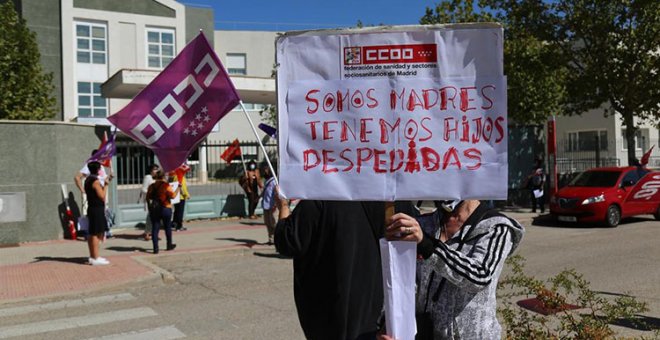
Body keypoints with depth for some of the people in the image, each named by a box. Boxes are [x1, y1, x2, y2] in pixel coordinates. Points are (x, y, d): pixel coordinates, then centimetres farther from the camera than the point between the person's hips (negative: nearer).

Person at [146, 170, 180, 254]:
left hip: (154, 209, 3)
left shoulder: (152, 186, 4)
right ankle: (169, 245, 27)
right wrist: (178, 188, -5)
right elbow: (173, 195, -16)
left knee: (155, 228, 4)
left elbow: (148, 197, 9)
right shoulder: (166, 185, -11)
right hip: (165, 208, -3)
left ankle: (155, 248, -4)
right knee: (167, 227, 14)